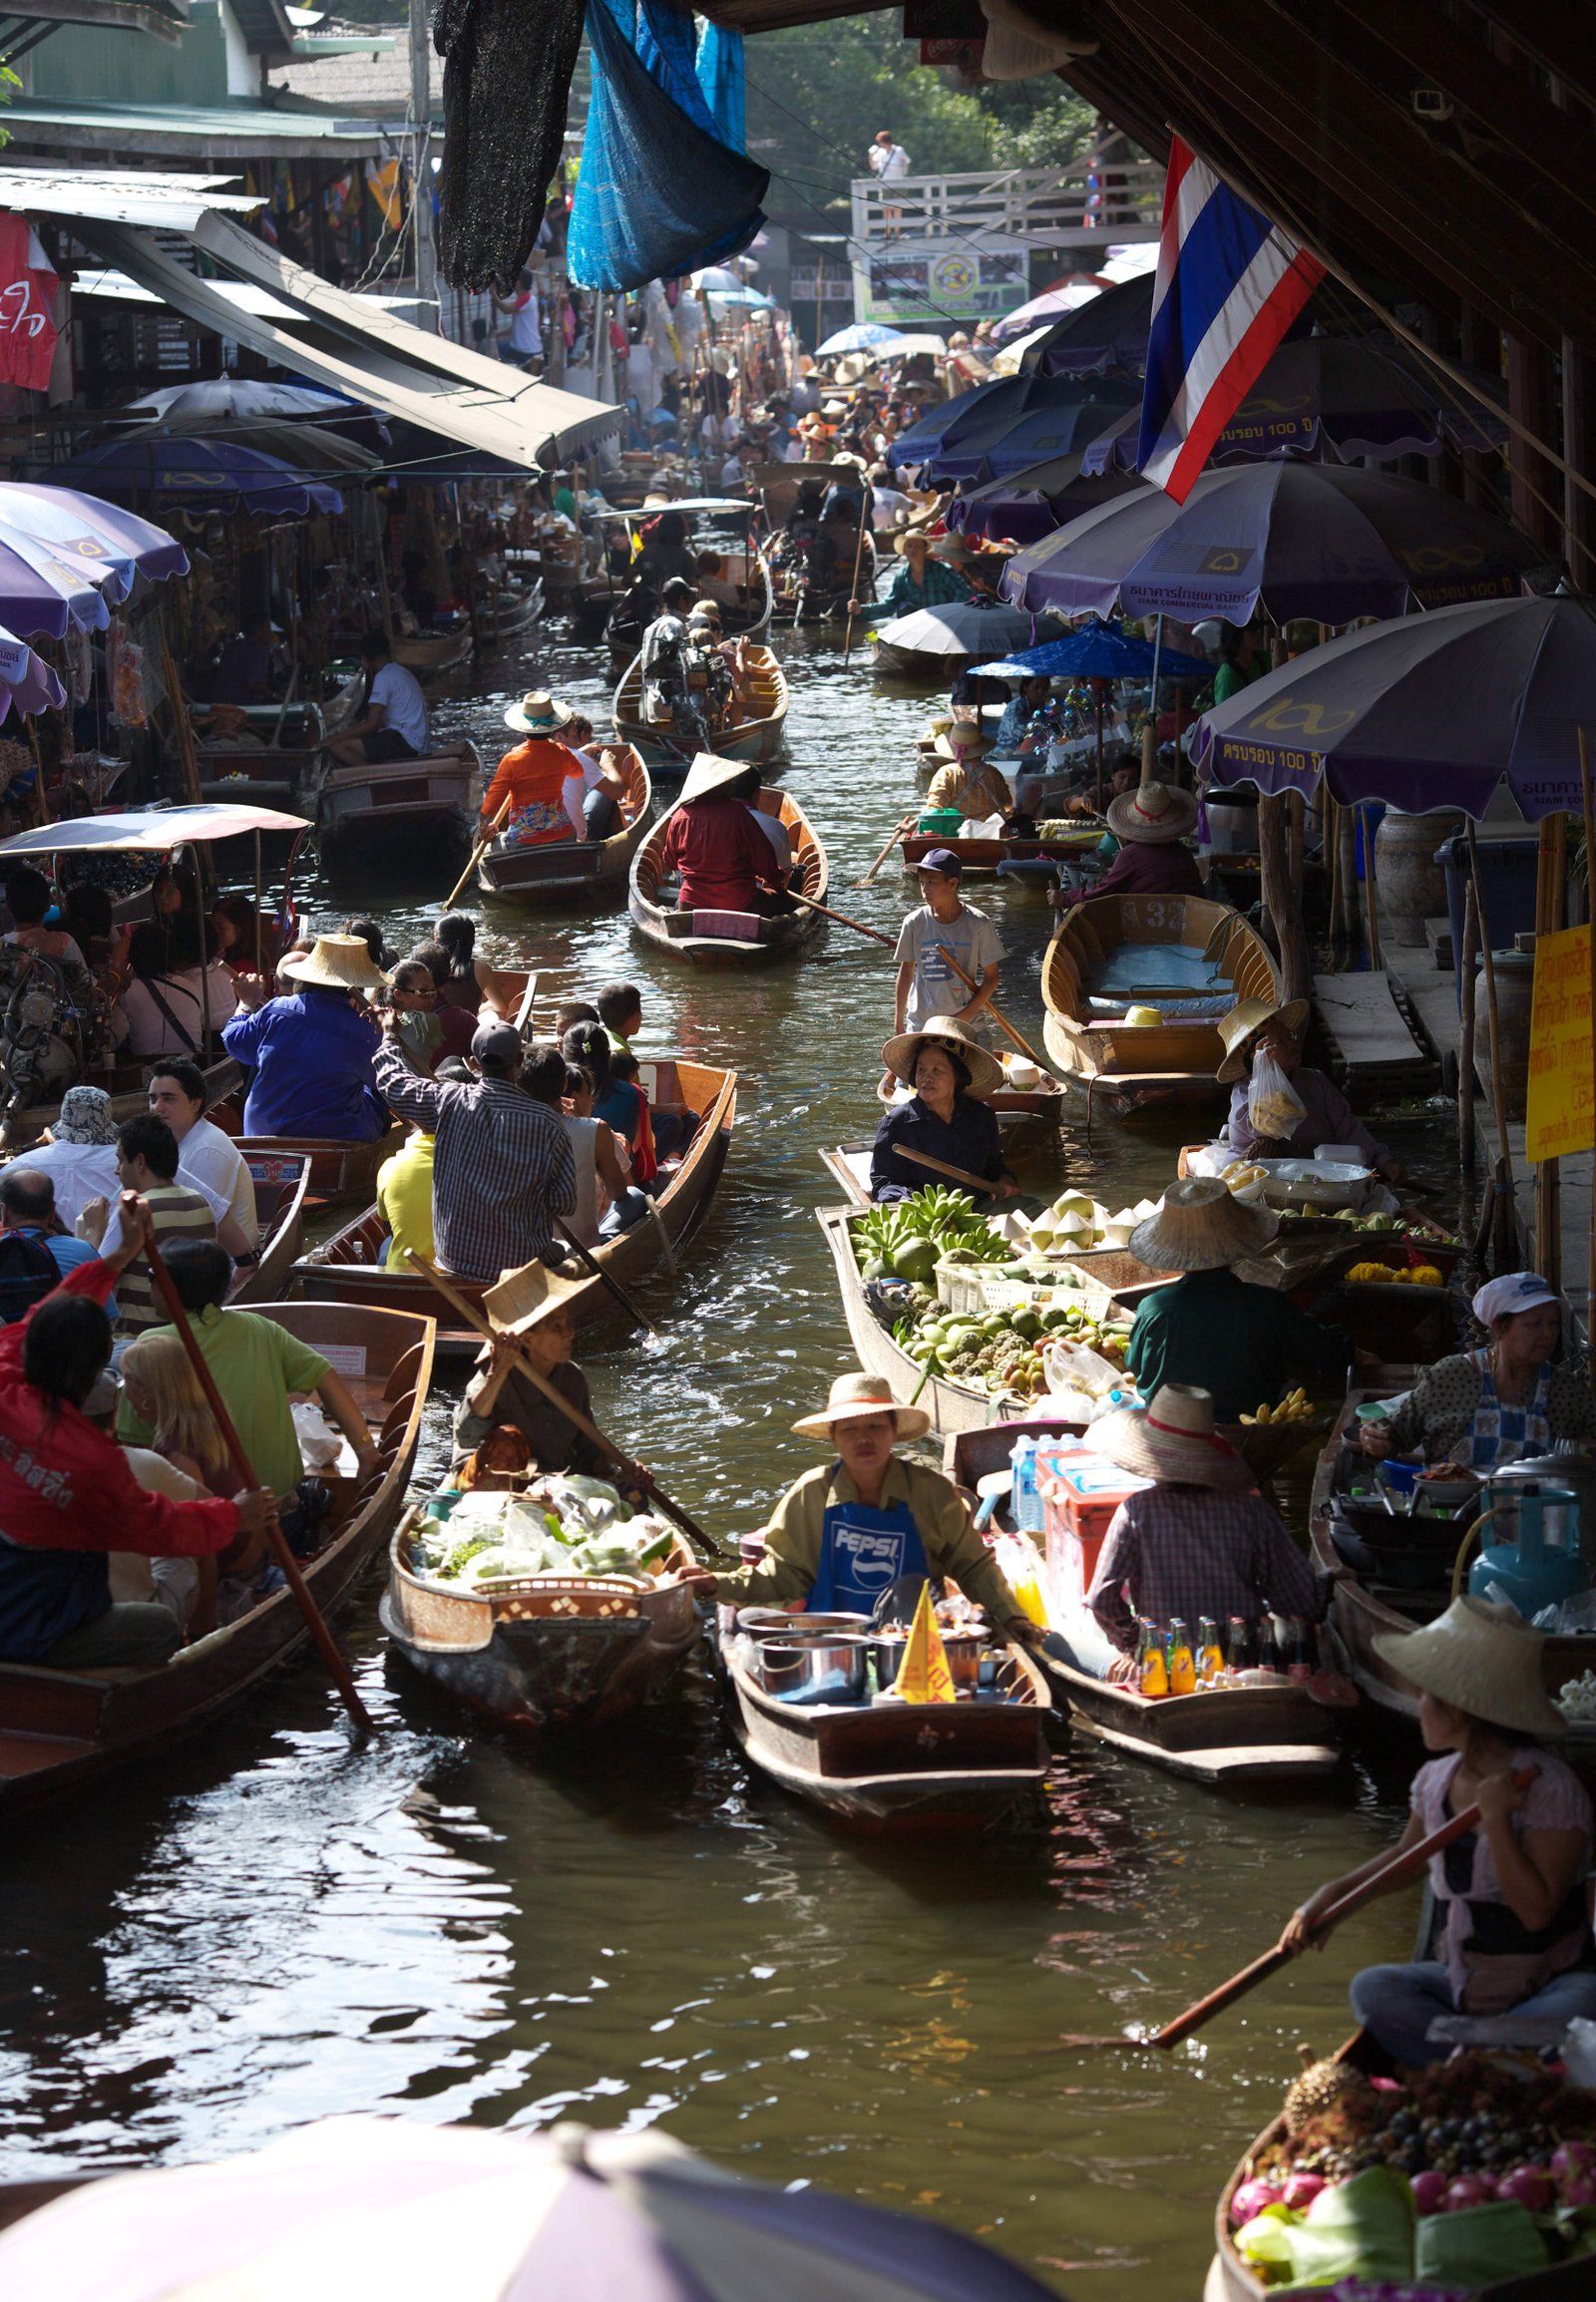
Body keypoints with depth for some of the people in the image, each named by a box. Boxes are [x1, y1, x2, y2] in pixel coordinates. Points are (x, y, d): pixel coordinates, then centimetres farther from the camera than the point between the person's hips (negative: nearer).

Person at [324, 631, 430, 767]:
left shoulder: (384, 676, -11)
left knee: (337, 746, -15)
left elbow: (372, 724, -14)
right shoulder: (402, 673, 19)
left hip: (403, 741, -10)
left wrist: (339, 737, -3)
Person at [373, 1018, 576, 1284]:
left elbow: (393, 1082, 6)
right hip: (523, 1264, -3)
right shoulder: (547, 1125, -15)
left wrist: (389, 1035, 25)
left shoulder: (449, 1103, -12)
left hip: (456, 1259, 3)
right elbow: (565, 1204, -9)